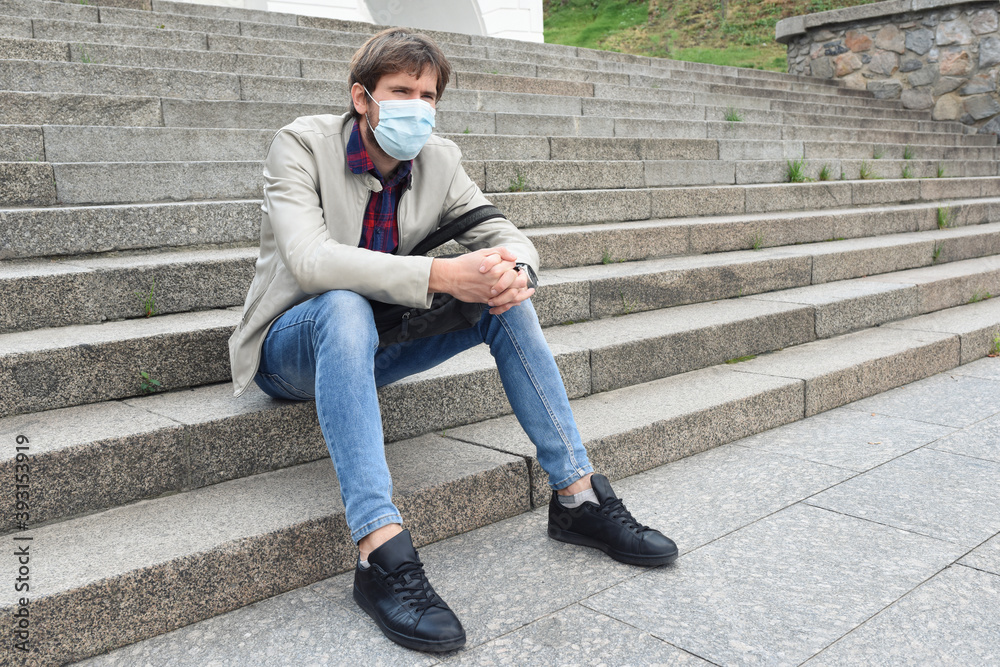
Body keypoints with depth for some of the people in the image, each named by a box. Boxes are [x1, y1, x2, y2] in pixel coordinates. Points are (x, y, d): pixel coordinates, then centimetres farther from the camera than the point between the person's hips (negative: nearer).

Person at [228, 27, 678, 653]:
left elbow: (508, 236, 1)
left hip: (375, 341, 5)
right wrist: (439, 274, -41)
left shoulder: (440, 161, -2)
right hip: (293, 345, -5)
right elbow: (310, 260, -31)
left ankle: (578, 496, -9)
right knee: (345, 306, -38)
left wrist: (516, 270, -25)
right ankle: (382, 554, -43)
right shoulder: (302, 144, -16)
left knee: (505, 294, -12)